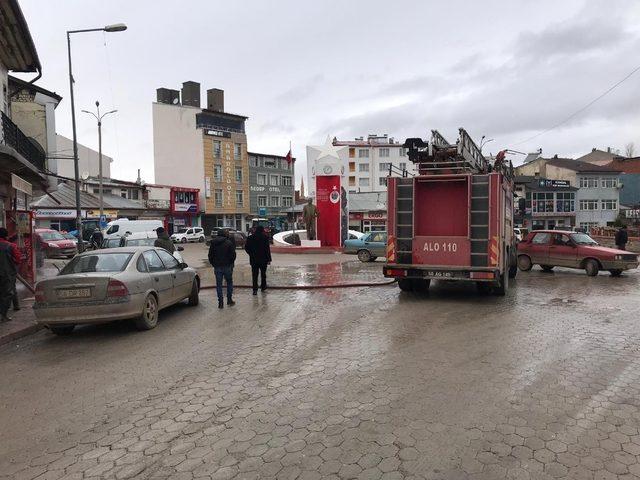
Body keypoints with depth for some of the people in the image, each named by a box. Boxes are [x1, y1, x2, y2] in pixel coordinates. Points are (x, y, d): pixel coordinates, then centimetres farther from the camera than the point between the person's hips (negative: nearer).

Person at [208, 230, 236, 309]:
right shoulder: (229, 243, -4)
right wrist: (231, 263, 8)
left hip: (217, 267, 2)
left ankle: (220, 302, 4)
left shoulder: (213, 243, 7)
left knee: (219, 284, 6)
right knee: (229, 282, 14)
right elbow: (233, 255, -6)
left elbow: (210, 255, 10)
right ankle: (229, 300, 14)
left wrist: (213, 264, 15)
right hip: (227, 266, -2)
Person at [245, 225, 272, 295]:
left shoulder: (250, 238, 1)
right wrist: (269, 259, -7)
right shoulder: (265, 238, -10)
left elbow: (246, 248, 4)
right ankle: (263, 287, 25)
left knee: (254, 275, 5)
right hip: (263, 259, -2)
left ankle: (255, 289, 0)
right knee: (263, 273, 16)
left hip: (253, 260, 2)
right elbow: (267, 249, -12)